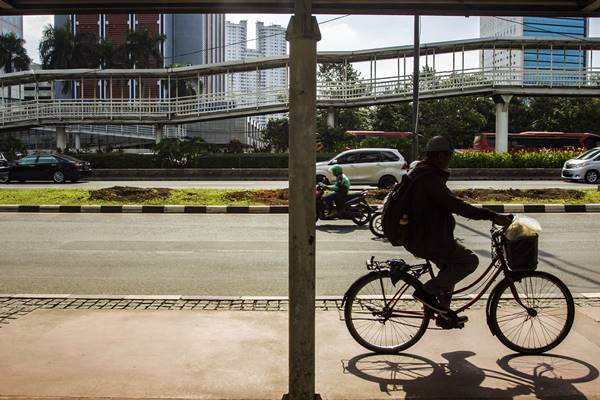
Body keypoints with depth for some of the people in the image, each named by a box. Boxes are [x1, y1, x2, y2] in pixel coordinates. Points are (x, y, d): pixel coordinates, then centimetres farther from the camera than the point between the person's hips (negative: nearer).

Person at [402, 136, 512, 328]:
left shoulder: (420, 173, 14)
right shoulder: (430, 178, -20)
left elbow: (448, 204, 24)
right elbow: (455, 205, -29)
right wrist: (492, 216, -29)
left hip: (418, 236, 11)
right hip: (428, 240, -11)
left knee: (450, 268, 25)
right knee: (470, 260, -6)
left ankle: (445, 315, 31)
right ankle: (427, 291, -5)